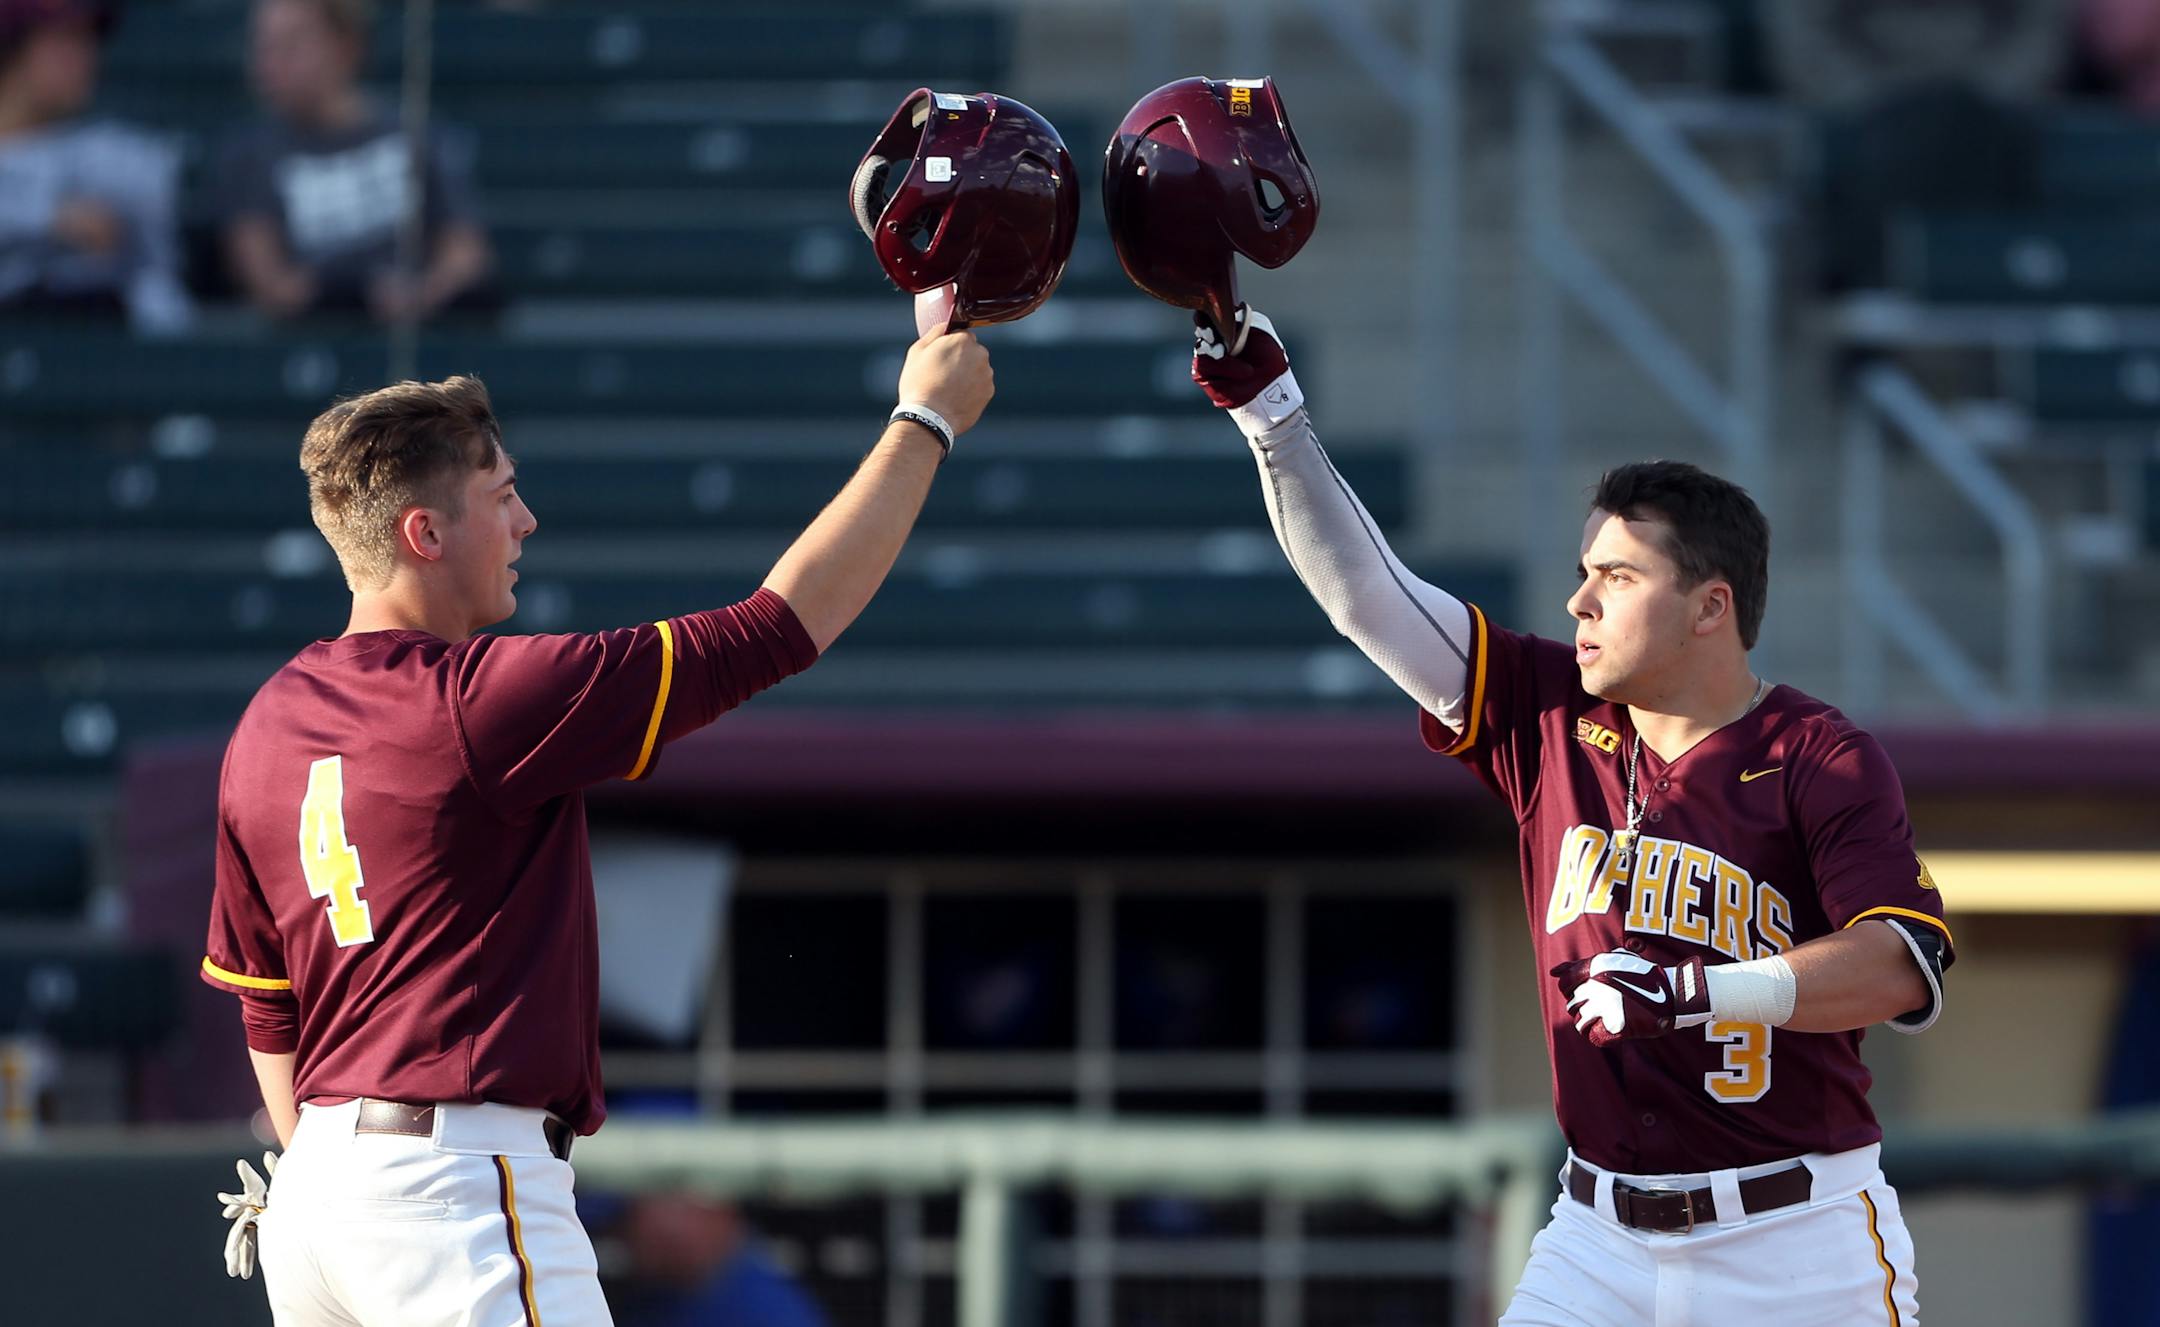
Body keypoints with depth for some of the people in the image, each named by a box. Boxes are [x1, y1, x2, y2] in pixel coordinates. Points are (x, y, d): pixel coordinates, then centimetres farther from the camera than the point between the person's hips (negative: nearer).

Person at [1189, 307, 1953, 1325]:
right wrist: (1270, 411, 0)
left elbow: (1905, 970, -20)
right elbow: (1365, 593, 7)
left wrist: (1704, 990, -31)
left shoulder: (1822, 762, -8)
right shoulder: (1549, 717, 7)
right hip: (1599, 1241, 4)